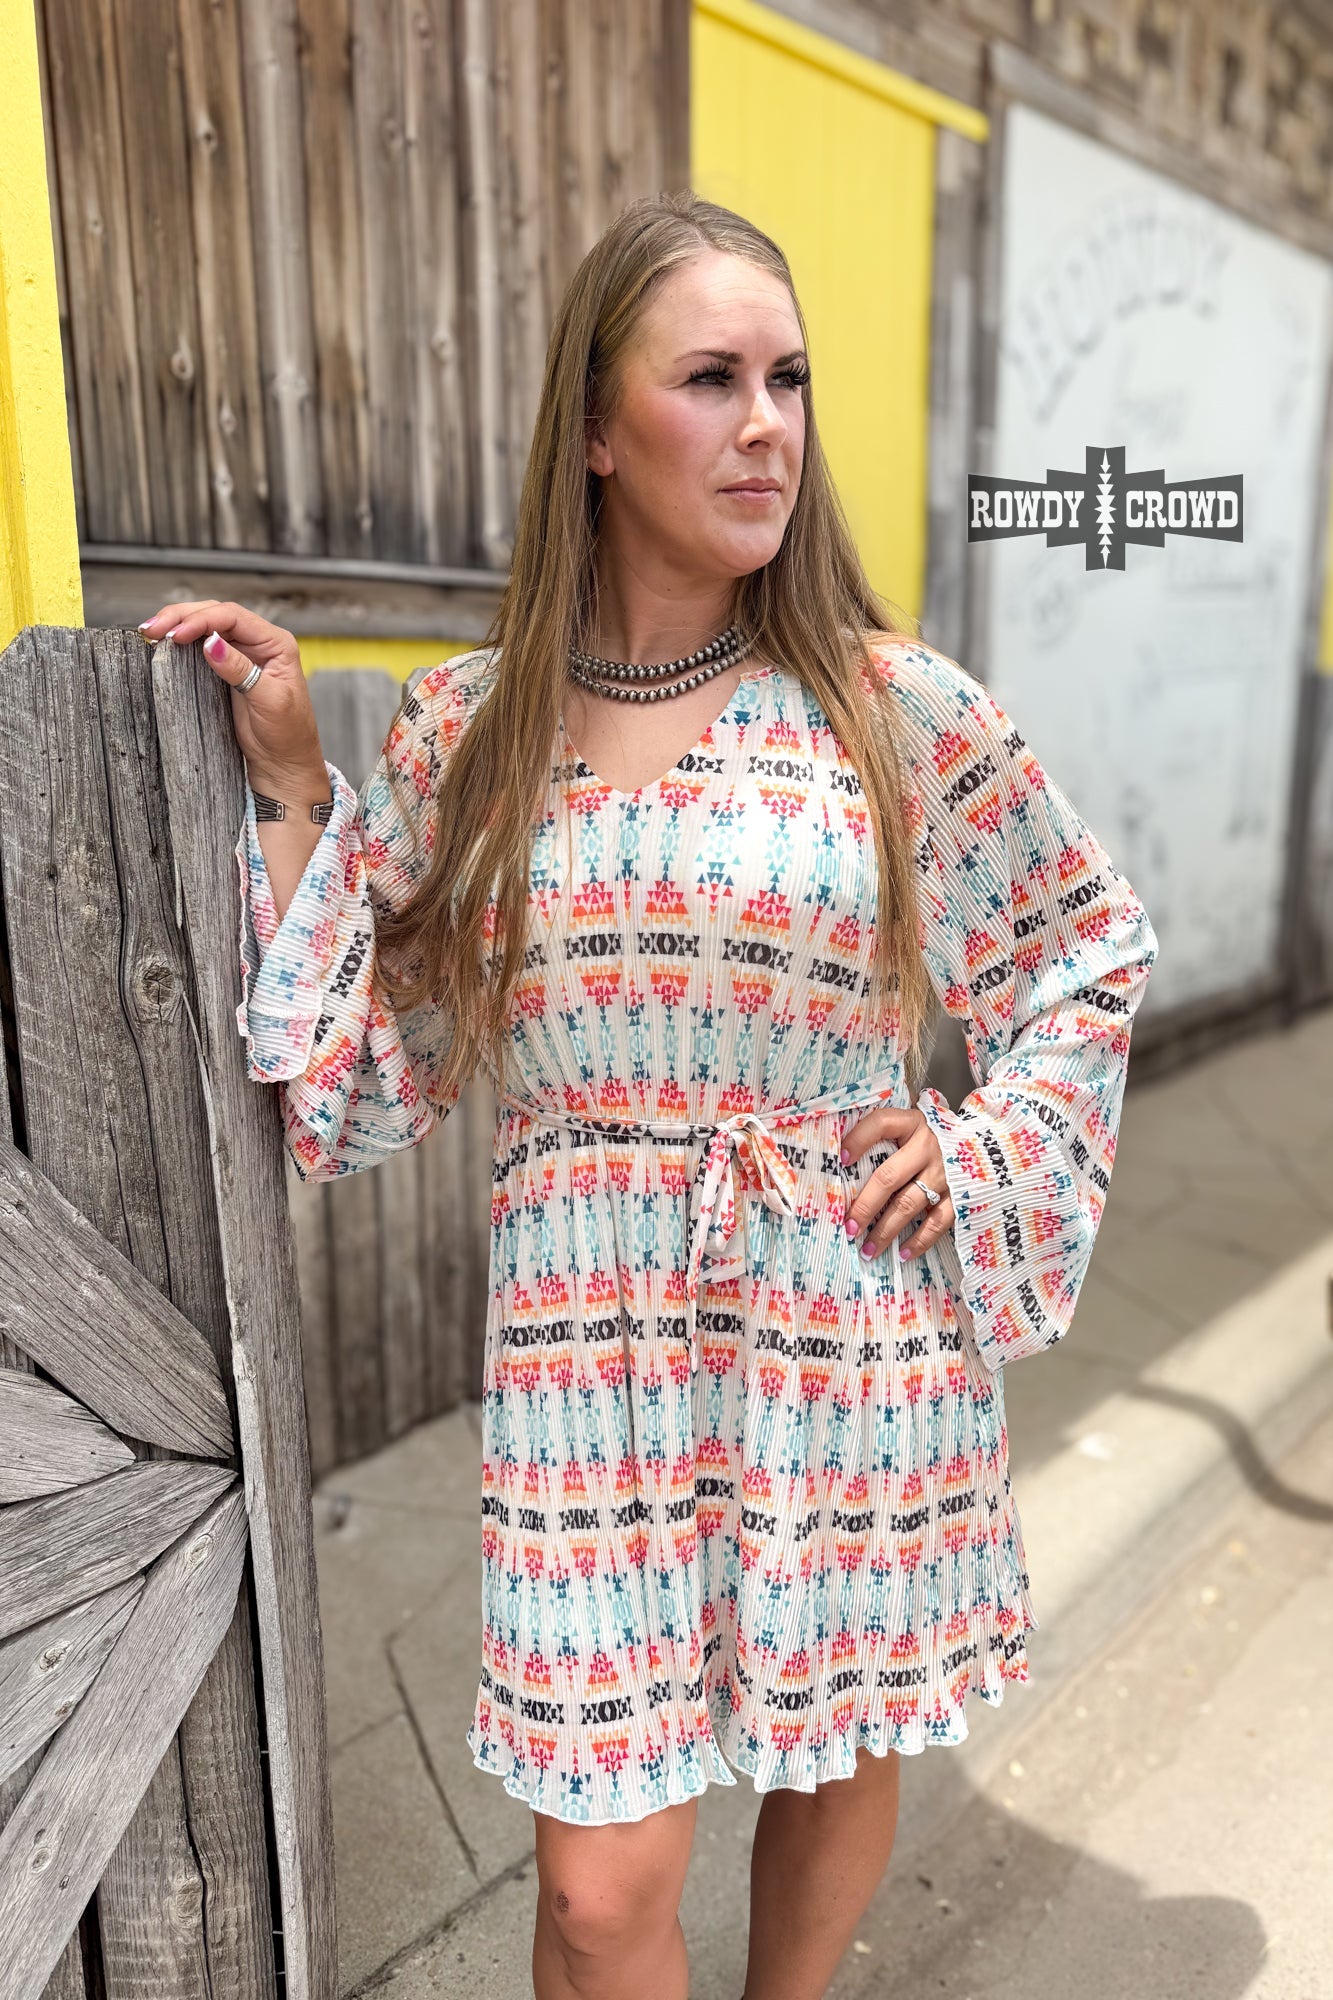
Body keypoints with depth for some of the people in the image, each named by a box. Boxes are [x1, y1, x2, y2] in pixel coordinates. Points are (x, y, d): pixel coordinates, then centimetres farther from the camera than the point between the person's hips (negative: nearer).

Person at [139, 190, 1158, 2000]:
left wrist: (978, 1148, -3)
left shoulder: (899, 705, -5)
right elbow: (368, 1076, 0)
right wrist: (289, 792, -4)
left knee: (842, 1753, 23)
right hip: (592, 1343, 0)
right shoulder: (467, 730, -2)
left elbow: (1096, 949, 9)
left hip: (856, 1330, 1)